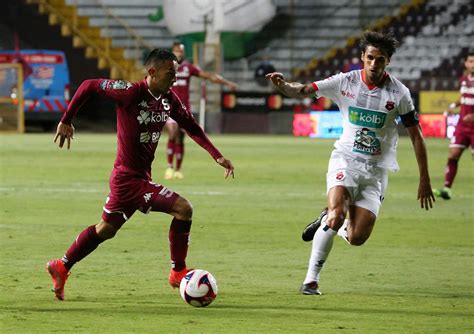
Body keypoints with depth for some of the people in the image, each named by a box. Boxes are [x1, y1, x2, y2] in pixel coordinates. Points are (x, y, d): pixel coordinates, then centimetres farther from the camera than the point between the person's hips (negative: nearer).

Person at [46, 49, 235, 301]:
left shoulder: (169, 100, 4)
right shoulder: (132, 93, -18)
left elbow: (192, 127, 15)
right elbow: (89, 86, -12)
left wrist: (217, 156, 8)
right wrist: (66, 121, -8)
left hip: (140, 177, 8)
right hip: (129, 178, -8)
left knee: (106, 229, 17)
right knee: (183, 209, -12)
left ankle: (62, 267, 29)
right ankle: (178, 272, -1)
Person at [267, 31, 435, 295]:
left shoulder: (399, 93, -6)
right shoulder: (346, 82, -4)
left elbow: (416, 135, 1)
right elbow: (303, 90, -1)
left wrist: (424, 180, -1)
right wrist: (283, 85, -25)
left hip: (376, 170, 1)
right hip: (345, 160, -1)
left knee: (357, 238, -9)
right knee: (337, 214, -28)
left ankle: (328, 222, 26)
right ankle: (312, 279, -17)